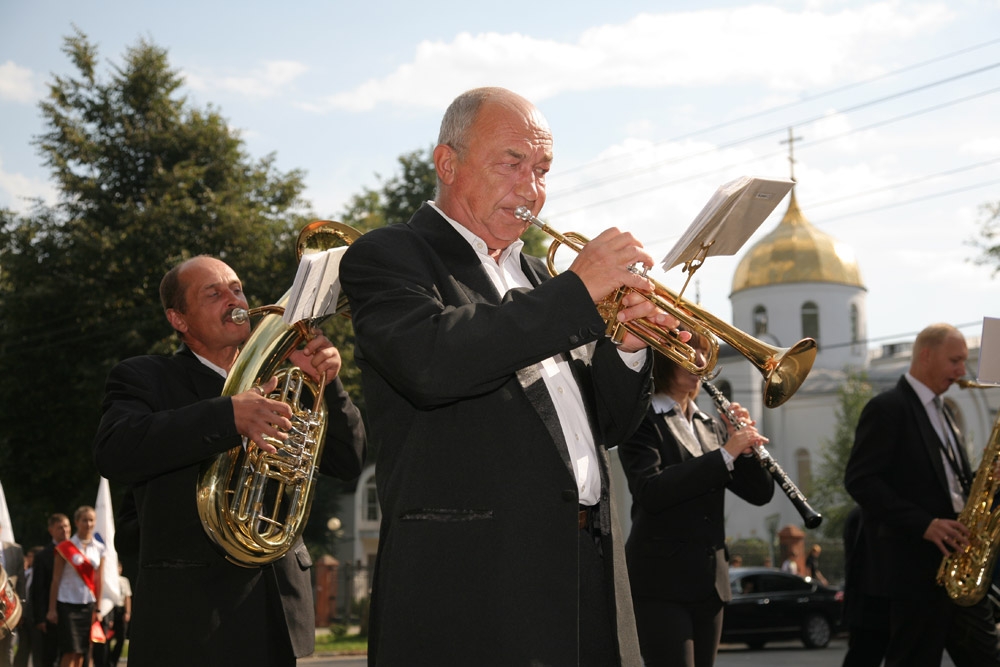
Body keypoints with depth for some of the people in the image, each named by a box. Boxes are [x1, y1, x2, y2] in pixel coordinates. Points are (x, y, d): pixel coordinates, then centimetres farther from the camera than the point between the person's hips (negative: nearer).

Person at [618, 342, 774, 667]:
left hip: (710, 582, 7)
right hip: (661, 581, -7)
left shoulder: (711, 427, 16)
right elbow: (650, 491, -20)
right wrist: (725, 454, -22)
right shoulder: (641, 421, -4)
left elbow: (760, 493, 11)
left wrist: (745, 444, -7)